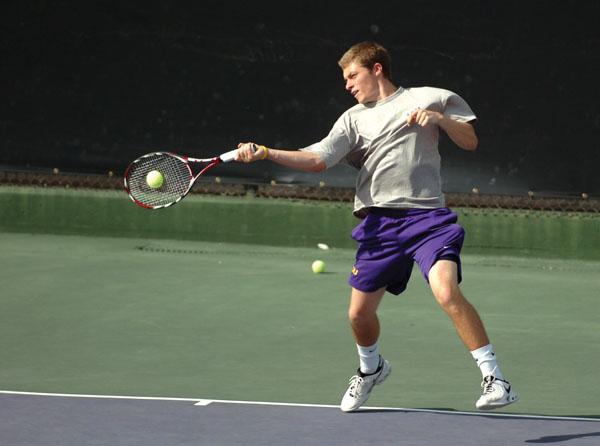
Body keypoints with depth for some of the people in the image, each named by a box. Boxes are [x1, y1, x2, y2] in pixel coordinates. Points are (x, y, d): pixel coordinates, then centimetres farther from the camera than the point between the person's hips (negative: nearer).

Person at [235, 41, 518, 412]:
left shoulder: (428, 98, 9)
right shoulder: (354, 119, 17)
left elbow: (470, 141, 9)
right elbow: (317, 159, 4)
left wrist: (439, 119, -9)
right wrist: (265, 153, -8)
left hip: (427, 217, -4)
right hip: (379, 224, 4)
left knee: (447, 291, -27)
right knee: (359, 312, 5)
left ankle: (494, 378, -21)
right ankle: (371, 368, 38)